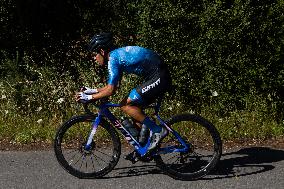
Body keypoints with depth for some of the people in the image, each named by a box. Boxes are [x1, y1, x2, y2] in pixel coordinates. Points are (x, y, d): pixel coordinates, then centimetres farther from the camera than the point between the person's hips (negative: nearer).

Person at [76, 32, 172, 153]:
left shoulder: (113, 58, -13)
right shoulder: (118, 54, 16)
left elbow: (110, 90, -16)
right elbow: (113, 86, 22)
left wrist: (89, 97, -5)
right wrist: (93, 91, 20)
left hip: (159, 78, -10)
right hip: (160, 77, 10)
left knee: (125, 105, -9)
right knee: (134, 107, 14)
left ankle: (158, 131, -4)